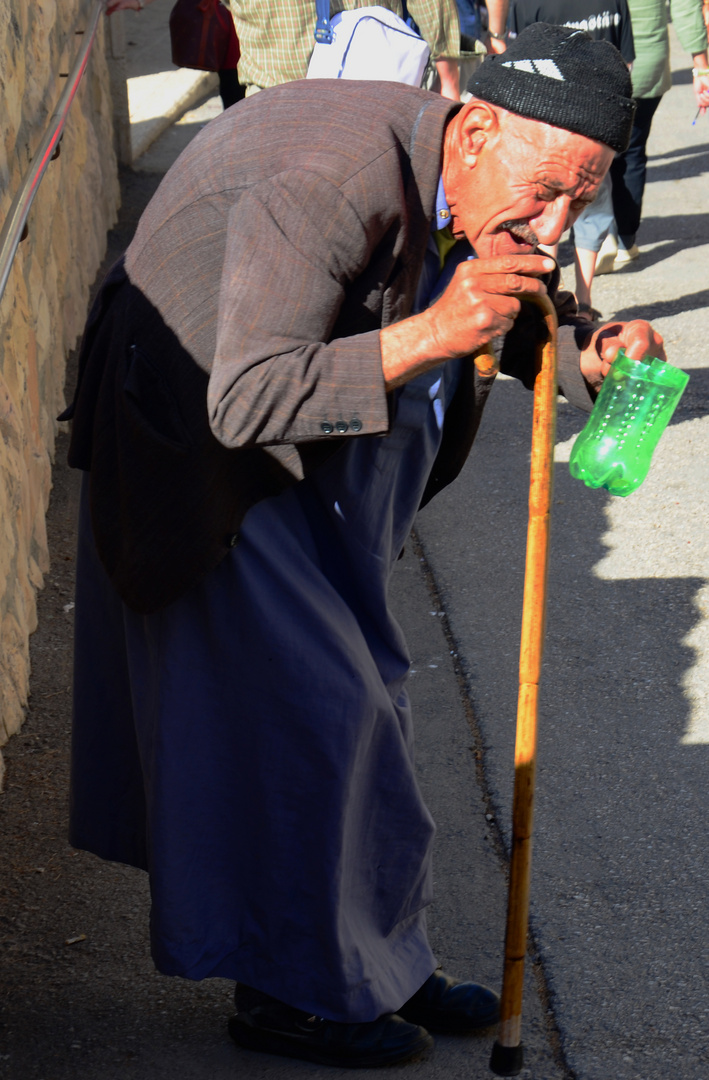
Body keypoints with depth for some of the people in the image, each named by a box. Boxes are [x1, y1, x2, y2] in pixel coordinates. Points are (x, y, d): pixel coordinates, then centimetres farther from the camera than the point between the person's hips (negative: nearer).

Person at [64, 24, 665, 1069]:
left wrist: (595, 353, -15)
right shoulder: (328, 181, -34)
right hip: (204, 453, -9)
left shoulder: (479, 198, -8)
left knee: (363, 698, 13)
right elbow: (243, 402, -36)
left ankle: (379, 966, 26)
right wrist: (427, 335, -43)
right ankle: (292, 994, 9)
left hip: (327, 463, 9)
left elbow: (525, 323, 8)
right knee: (307, 705, -8)